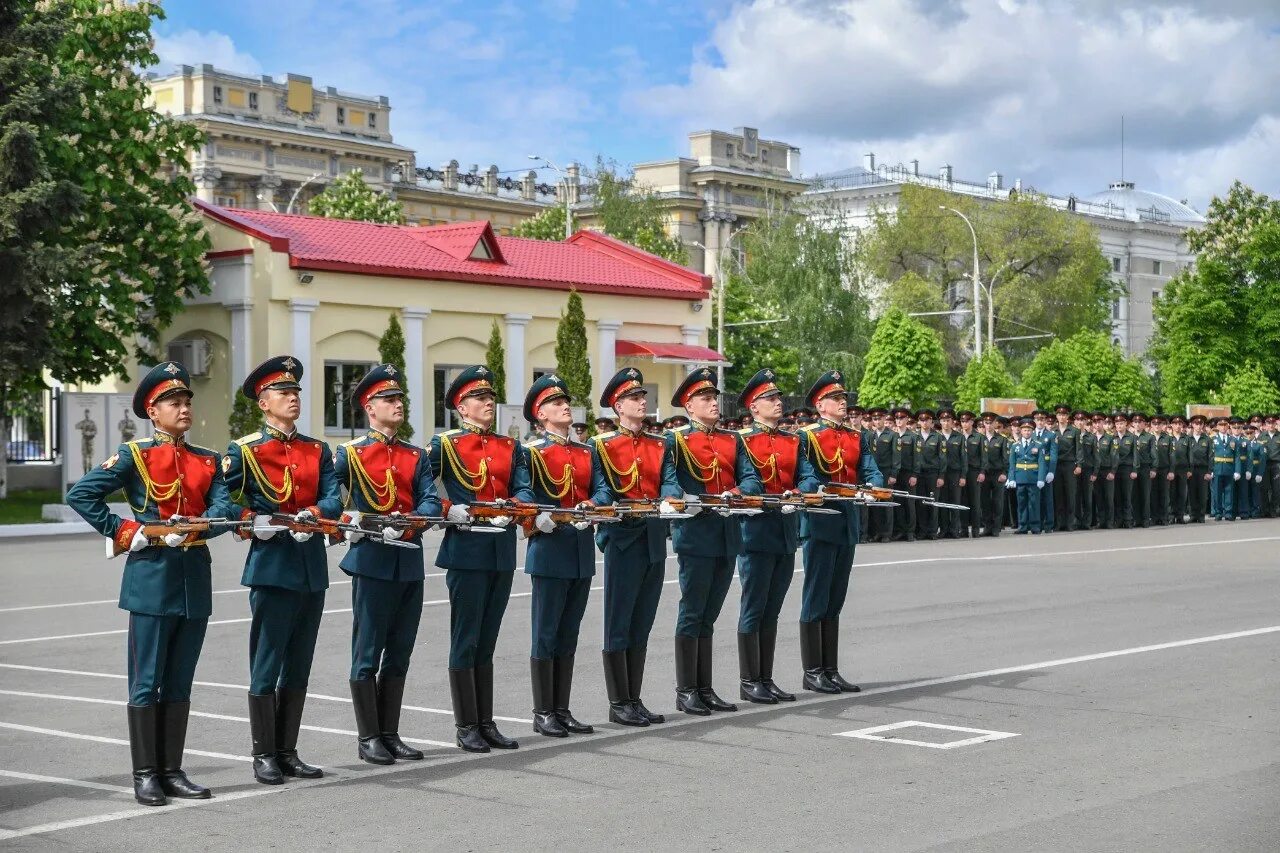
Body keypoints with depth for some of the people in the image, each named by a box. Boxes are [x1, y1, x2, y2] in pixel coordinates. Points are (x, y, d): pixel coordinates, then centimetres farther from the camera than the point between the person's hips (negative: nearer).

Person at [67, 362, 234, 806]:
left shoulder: (208, 460, 12)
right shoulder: (134, 456, -1)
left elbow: (223, 508, -3)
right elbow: (79, 494, -6)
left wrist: (190, 529, -20)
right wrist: (123, 532, -11)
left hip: (195, 578, 5)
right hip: (151, 575, -5)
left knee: (180, 683, 9)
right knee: (147, 682, -1)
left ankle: (172, 771, 15)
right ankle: (145, 774, 5)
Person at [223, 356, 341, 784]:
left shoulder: (318, 450, 13)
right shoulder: (244, 450, 0)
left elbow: (333, 498, 0)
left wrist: (312, 515, -19)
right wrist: (253, 522, -22)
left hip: (312, 566, 5)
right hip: (271, 564, -5)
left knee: (298, 666, 10)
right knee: (267, 665, -2)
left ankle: (288, 752, 18)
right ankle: (264, 756, 6)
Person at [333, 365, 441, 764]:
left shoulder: (417, 456, 12)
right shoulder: (350, 454, 0)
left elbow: (431, 502, -1)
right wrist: (346, 522, -16)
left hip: (409, 561, 5)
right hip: (371, 561, -5)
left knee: (399, 654, 10)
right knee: (368, 655, 0)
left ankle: (390, 734, 18)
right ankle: (368, 738, 7)